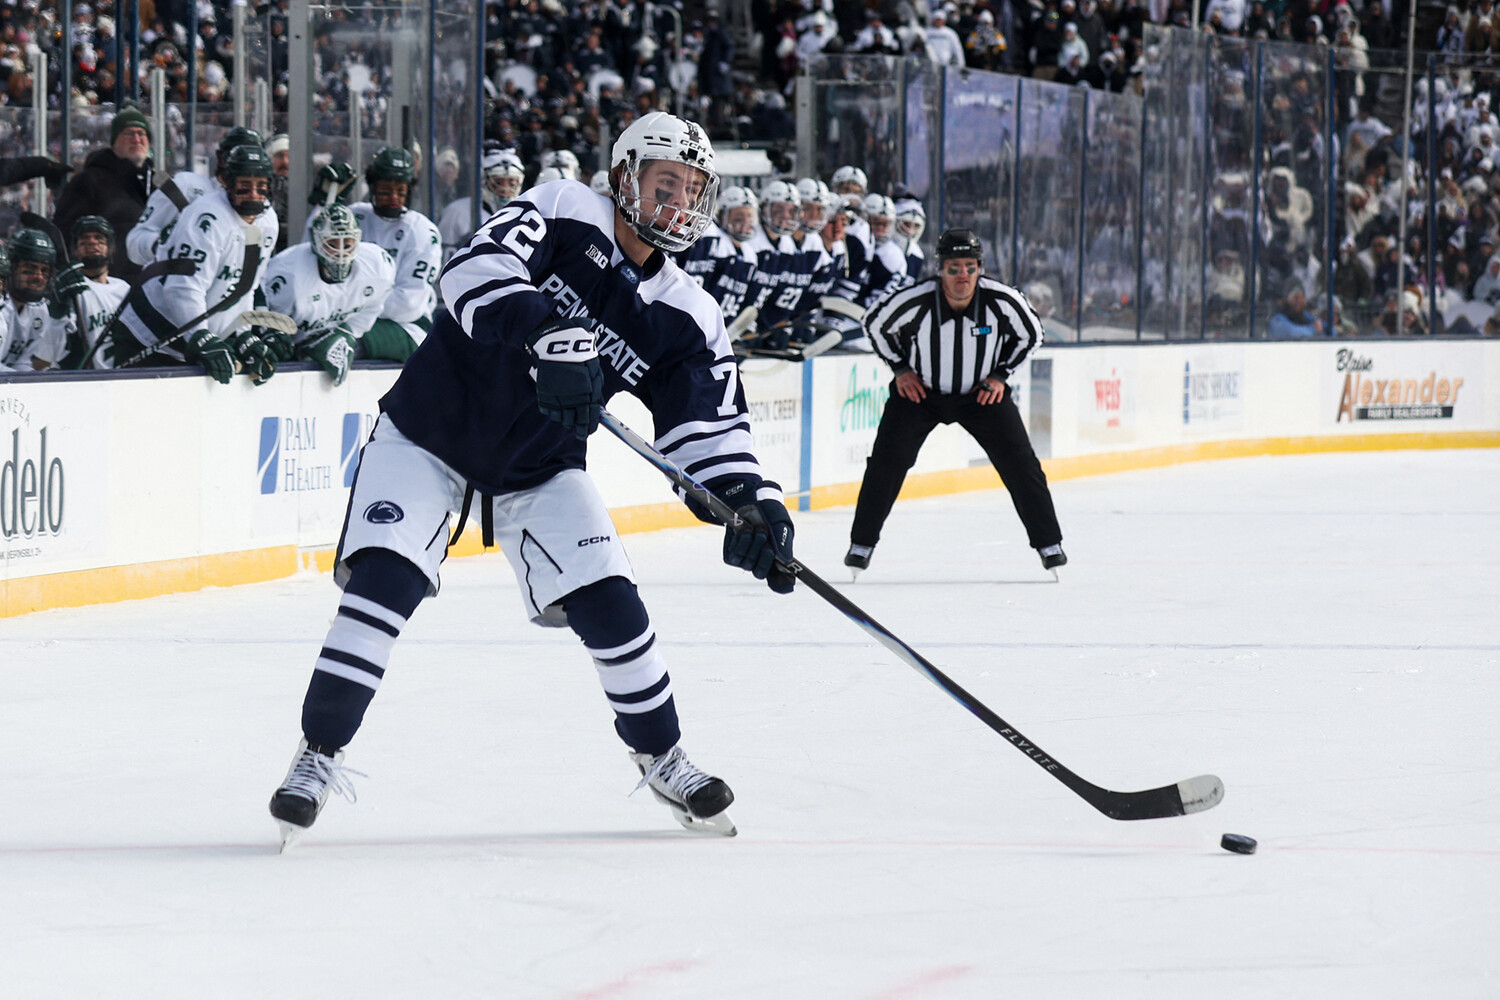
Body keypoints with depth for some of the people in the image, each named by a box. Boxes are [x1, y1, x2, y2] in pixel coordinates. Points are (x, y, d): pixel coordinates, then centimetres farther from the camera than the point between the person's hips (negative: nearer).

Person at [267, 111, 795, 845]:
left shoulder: (685, 319, -4)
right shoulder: (565, 214, -16)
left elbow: (712, 427, -5)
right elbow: (476, 267, -32)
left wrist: (753, 502, -24)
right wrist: (544, 332, -49)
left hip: (540, 466, 4)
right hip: (430, 428, -4)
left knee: (607, 603, -4)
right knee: (384, 578, -20)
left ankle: (660, 757, 19)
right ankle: (319, 755, -9)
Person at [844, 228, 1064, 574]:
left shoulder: (1002, 301, -23)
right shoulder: (914, 301, -27)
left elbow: (1031, 333, -2)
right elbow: (875, 325, -5)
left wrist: (1000, 374, -7)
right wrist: (901, 368, -6)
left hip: (981, 393, 1)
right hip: (919, 390, -1)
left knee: (1020, 464, -5)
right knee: (886, 463, -11)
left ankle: (1048, 543, 9)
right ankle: (862, 544, 4)